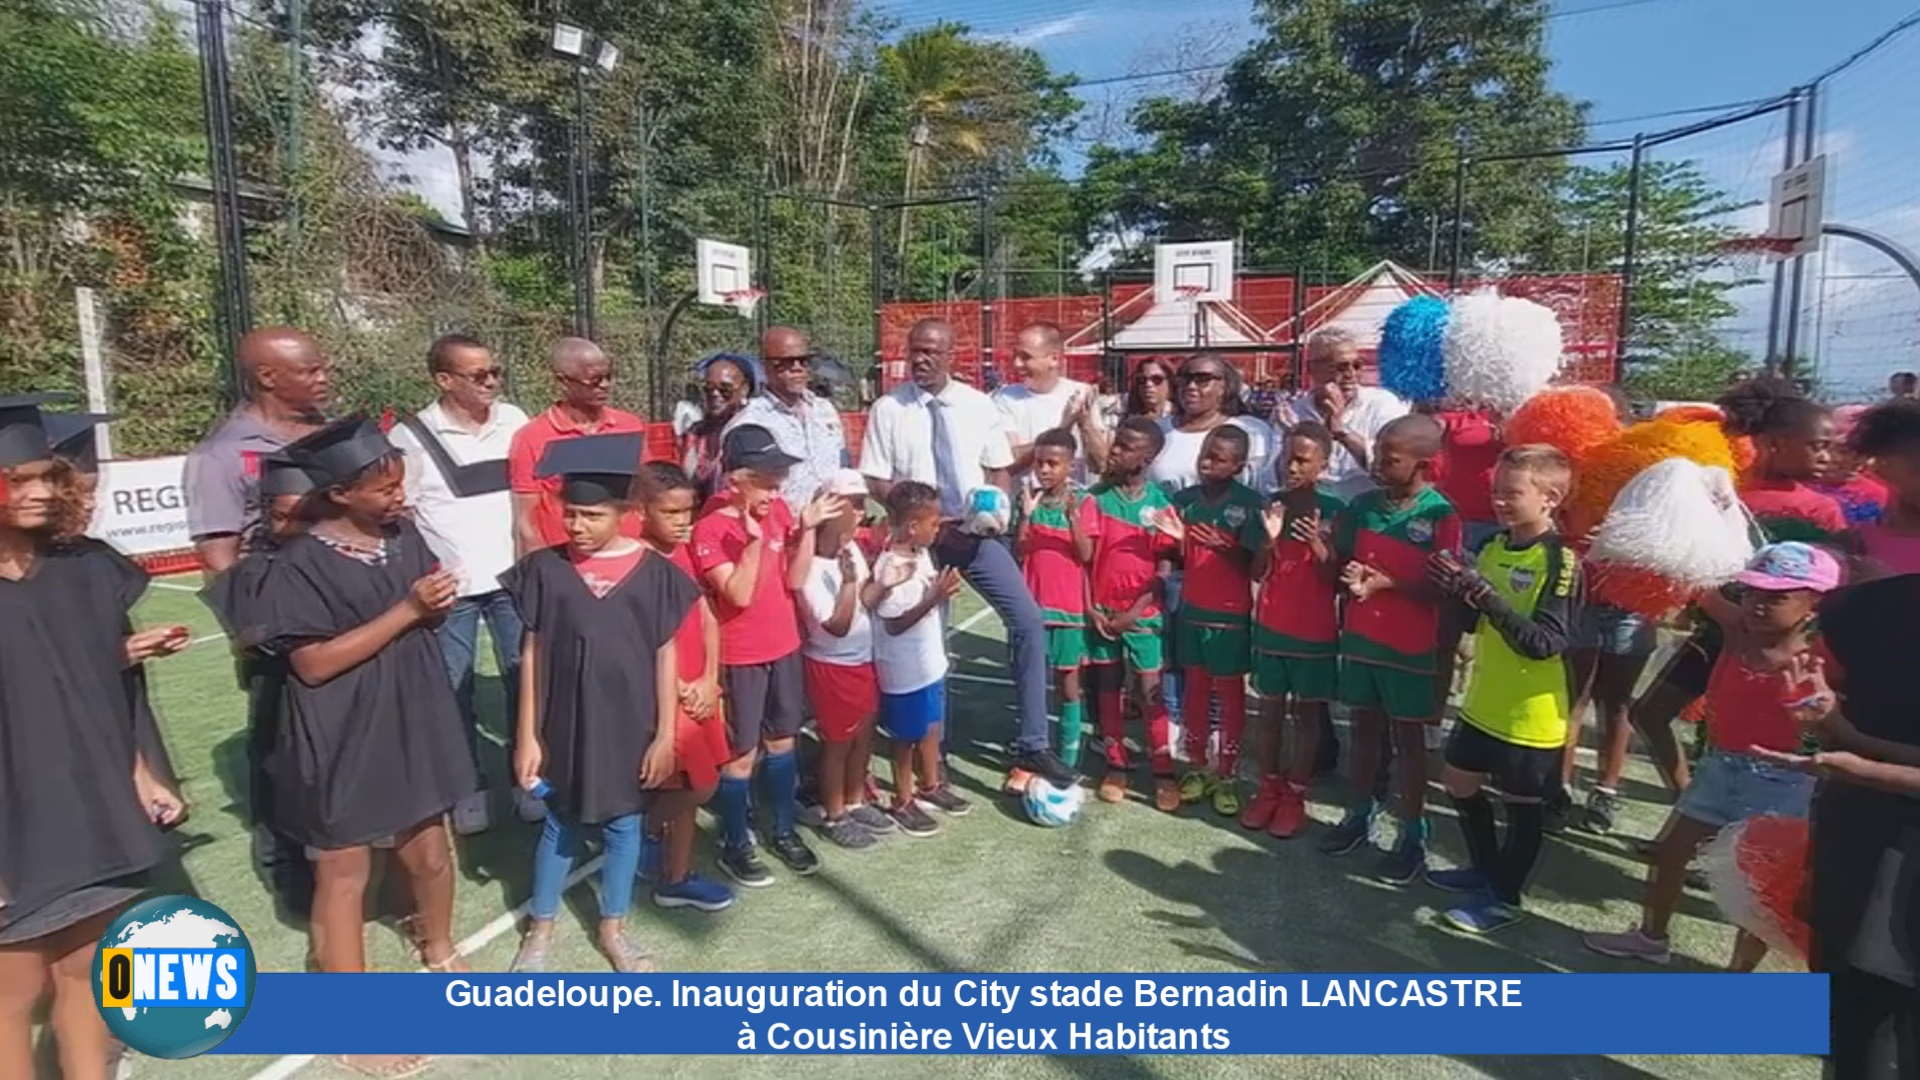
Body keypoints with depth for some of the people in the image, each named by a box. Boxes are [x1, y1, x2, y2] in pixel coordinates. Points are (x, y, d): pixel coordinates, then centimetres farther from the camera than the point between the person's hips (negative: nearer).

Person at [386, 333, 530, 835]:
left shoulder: (514, 421, 0)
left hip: (513, 577, 2)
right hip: (448, 586, -2)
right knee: (454, 691, 10)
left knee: (525, 680, 9)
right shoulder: (410, 437, -8)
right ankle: (468, 791, 25)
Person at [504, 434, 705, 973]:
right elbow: (532, 654, -1)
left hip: (630, 723, 0)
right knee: (560, 825, 16)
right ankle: (540, 928, 36)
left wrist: (665, 734, -4)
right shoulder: (545, 568, -5)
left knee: (623, 825, 14)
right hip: (564, 722, 0)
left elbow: (666, 656, -3)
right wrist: (527, 735, -2)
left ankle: (613, 928, 34)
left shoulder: (653, 572, -8)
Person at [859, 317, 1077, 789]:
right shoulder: (888, 409, -4)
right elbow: (877, 482, -3)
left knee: (1029, 623, -8)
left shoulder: (978, 405, 1)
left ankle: (1032, 745, 5)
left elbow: (999, 471, 8)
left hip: (978, 535, 2)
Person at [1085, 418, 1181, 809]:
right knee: (1108, 689, 11)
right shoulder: (1096, 497, -3)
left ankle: (1163, 771, 12)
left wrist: (1135, 611, -12)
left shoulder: (1160, 504, -7)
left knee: (1151, 692, 2)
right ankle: (1116, 766, 23)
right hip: (1102, 611, 2)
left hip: (1144, 613, -2)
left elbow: (1165, 568, -7)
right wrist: (1089, 607, -7)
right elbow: (1083, 556, -2)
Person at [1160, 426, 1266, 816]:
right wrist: (1177, 538, -13)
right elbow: (1178, 561, 8)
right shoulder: (1186, 498, 1)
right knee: (1196, 689, 13)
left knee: (1230, 692, 9)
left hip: (1231, 614, -4)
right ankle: (1196, 768, 25)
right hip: (1191, 609, 4)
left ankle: (1227, 775, 18)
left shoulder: (1250, 503, -12)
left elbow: (1256, 565, -11)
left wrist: (1224, 547, -27)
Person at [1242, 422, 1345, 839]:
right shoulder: (1271, 505, 1)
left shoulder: (1333, 510, -8)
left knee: (1307, 713, 8)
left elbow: (1336, 581, -7)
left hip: (1314, 630, -3)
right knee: (1271, 710, 12)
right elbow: (1258, 574, 1)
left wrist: (1318, 547, -24)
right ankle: (1268, 789, 24)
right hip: (1270, 625, 3)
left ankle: (1295, 796, 19)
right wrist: (1271, 539, -17)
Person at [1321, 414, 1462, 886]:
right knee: (1366, 725, 16)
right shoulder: (1363, 504, 0)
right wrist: (1348, 575, -12)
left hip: (1411, 647, -4)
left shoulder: (1442, 517, -13)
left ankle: (1413, 833, 20)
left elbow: (1440, 591, -13)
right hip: (1359, 638, 4)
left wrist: (1386, 583, -24)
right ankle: (1360, 813, 31)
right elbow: (1339, 560, 10)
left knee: (1408, 737, 8)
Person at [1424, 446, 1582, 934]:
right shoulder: (1494, 546, 3)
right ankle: (1485, 869, 41)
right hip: (1484, 701, 8)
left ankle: (1505, 897, 27)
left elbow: (1546, 642, -26)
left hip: (1531, 713, -8)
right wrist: (1458, 589, -9)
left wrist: (1487, 597, -33)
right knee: (1460, 783, 20)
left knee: (1523, 805, 11)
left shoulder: (1561, 561, -19)